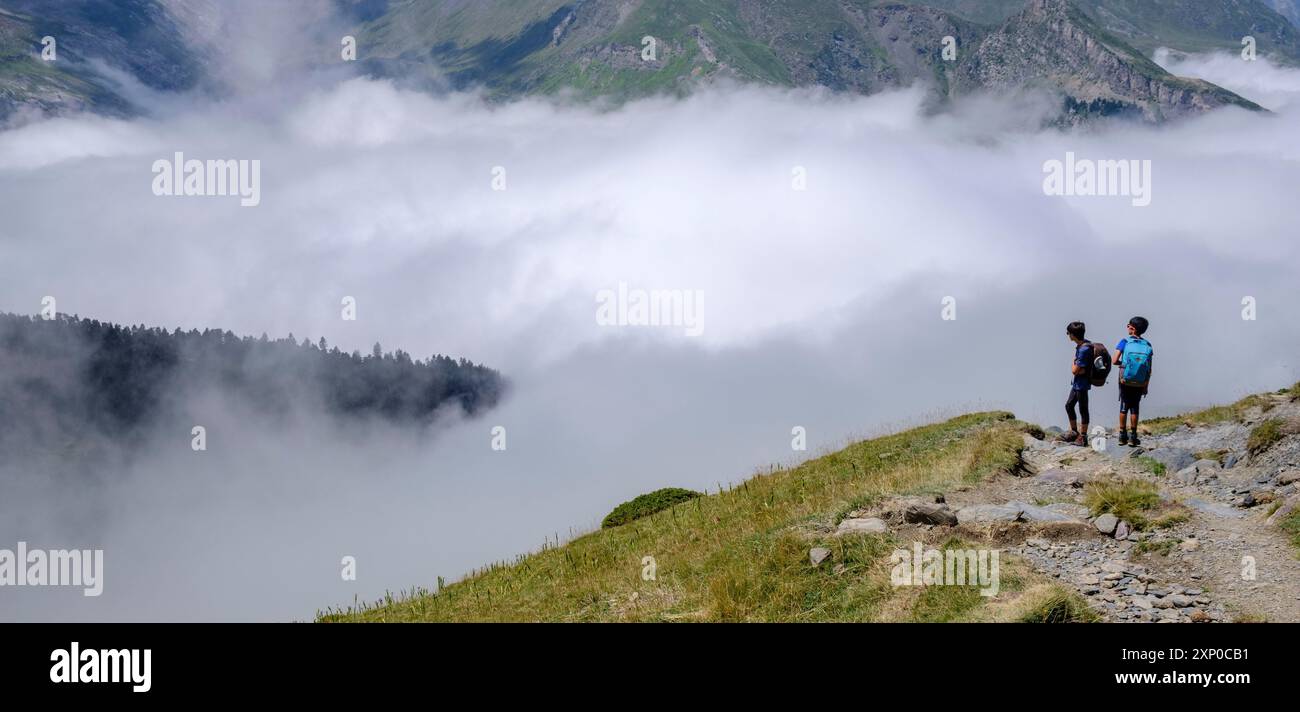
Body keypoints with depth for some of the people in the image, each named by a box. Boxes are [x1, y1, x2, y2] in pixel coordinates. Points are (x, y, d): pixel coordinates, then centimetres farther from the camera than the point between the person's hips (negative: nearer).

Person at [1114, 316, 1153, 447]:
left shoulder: (1125, 342, -10)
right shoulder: (1147, 346, -4)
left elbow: (1115, 361, -17)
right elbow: (1149, 370, -4)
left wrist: (1122, 364, 5)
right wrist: (1146, 386, 3)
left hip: (1125, 381, -1)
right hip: (1140, 383, 1)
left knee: (1124, 406, 11)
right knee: (1134, 407, 11)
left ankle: (1122, 436, 13)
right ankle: (1132, 437, 11)